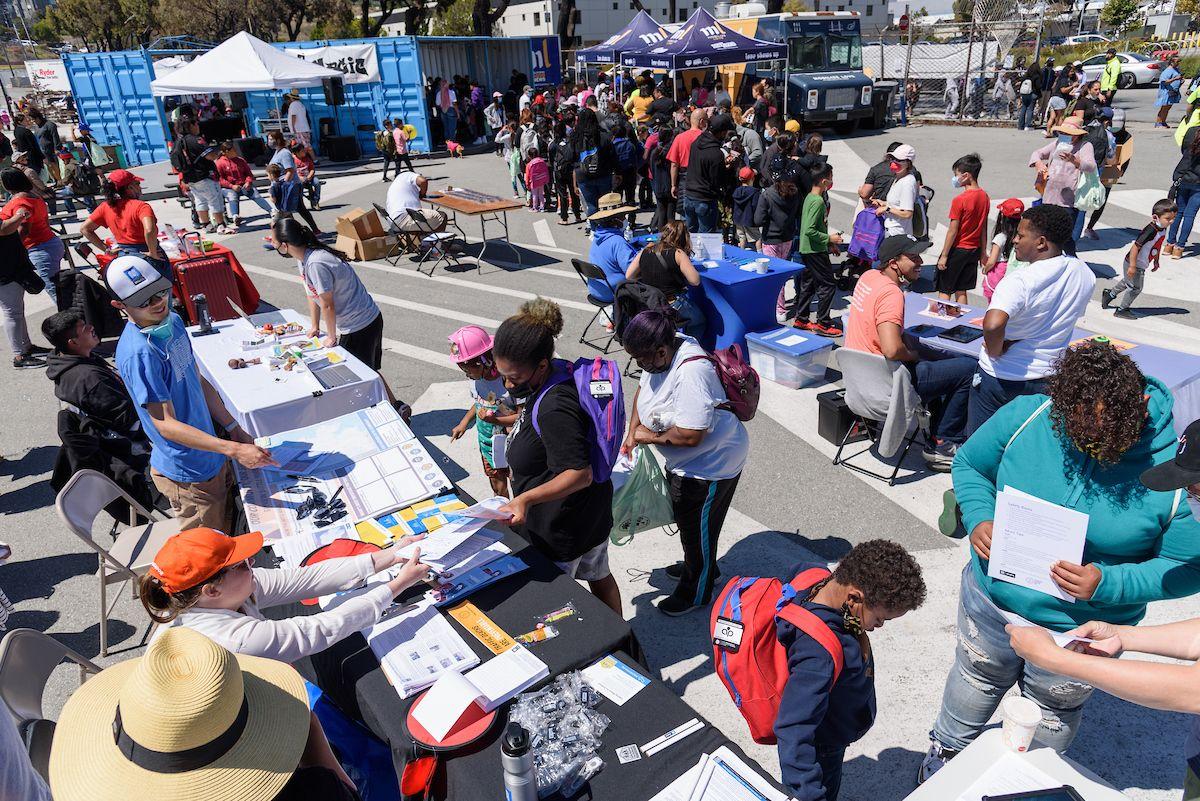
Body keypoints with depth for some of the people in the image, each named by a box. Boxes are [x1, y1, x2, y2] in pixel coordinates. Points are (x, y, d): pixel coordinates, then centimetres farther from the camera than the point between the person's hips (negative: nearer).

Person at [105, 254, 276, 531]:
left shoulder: (173, 321, 0)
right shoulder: (138, 353, -27)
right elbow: (166, 424, -26)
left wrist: (234, 428, 9)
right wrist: (234, 449, -31)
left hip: (212, 456, 8)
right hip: (189, 475, -8)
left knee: (229, 533, 26)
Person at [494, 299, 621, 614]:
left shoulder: (553, 409, -35)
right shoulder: (557, 373, -4)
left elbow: (580, 474, -34)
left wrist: (526, 499, -42)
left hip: (561, 528, -10)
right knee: (599, 576, 29)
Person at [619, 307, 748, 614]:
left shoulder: (691, 372, -36)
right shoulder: (660, 354, -7)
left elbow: (690, 436, -38)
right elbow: (643, 389, 10)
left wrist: (651, 436, -22)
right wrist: (632, 432, -1)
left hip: (711, 463, -9)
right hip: (682, 462, 9)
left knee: (697, 528, 10)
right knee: (684, 517, 27)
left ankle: (696, 593, 34)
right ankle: (698, 567, 53)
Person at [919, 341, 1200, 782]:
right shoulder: (1028, 415, -19)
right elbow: (970, 464, -2)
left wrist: (1107, 584, -28)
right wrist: (979, 520, -20)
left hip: (1079, 631, -1)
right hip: (992, 599, 2)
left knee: (1051, 723, 26)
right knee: (973, 683, 28)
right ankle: (945, 752, 56)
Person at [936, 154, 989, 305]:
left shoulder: (959, 200, -19)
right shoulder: (985, 197, 3)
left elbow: (953, 231, -17)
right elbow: (984, 228, 10)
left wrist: (944, 255, -11)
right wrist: (983, 253, 17)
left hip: (957, 250, -7)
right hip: (974, 250, 7)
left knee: (944, 291, 2)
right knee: (961, 291, 13)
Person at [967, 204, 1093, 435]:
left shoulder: (1020, 282, -28)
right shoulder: (1085, 274, -3)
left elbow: (993, 324, -45)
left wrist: (995, 351, -24)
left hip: (1002, 378, -6)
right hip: (1048, 377, 7)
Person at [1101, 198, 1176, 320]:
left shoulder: (1163, 228, -1)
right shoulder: (1151, 231, -30)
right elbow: (1135, 247, -29)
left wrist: (1156, 261, 23)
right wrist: (1132, 266, -27)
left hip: (1141, 266, 9)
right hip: (1135, 264, -9)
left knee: (1127, 282, 27)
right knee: (1135, 288, 4)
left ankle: (1110, 294, 45)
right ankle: (1121, 310, 18)